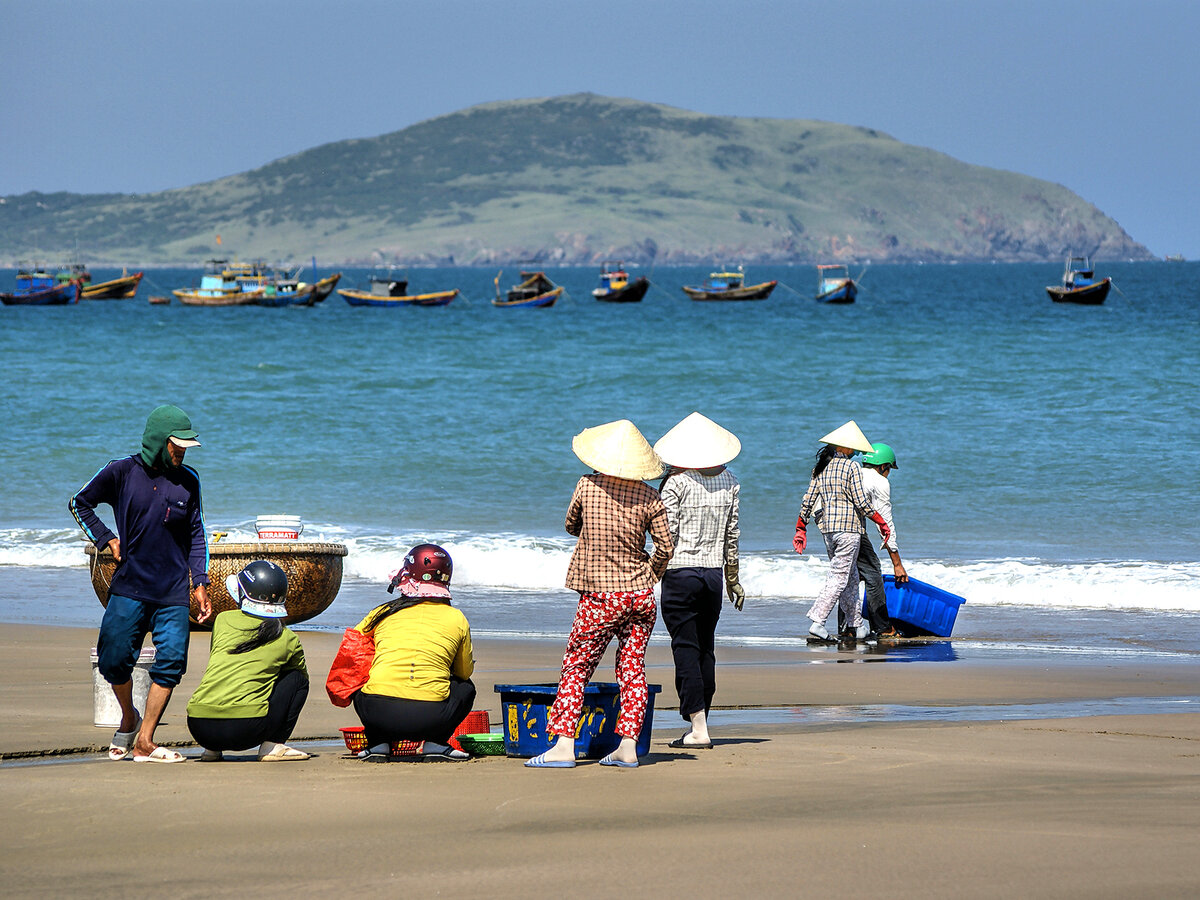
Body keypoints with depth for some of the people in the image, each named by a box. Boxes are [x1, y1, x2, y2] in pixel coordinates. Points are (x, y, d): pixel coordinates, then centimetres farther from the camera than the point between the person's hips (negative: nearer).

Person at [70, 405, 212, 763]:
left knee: (171, 662, -9)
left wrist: (200, 584, 7)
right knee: (115, 659, -6)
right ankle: (129, 718, 25)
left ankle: (144, 743, -2)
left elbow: (196, 536, 14)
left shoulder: (188, 481, 6)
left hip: (173, 592, 2)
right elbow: (79, 504, 13)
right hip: (129, 587, -2)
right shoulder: (122, 472, -1)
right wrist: (107, 539, 3)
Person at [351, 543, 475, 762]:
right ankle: (435, 744, 12)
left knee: (359, 685, 36)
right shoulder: (457, 620, 11)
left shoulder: (383, 613, 12)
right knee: (466, 688, 31)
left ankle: (378, 744, 16)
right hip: (430, 718, -1)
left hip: (378, 715, 1)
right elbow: (465, 672, 23)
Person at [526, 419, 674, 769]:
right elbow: (665, 546, -2)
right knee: (632, 668, 10)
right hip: (640, 594, 3)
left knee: (576, 668, 3)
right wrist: (648, 577, 13)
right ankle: (628, 746, 7)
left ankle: (564, 745, -5)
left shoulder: (586, 487, -7)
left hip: (601, 597, -3)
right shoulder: (649, 496, -4)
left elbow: (571, 526, 9)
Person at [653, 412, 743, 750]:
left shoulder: (675, 481, -10)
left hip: (680, 572, -5)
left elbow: (668, 534, -11)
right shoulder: (728, 481, 5)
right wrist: (733, 579, 19)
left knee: (686, 649, -3)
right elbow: (732, 534, 10)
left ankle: (698, 729, -8)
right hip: (714, 571, 5)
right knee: (706, 649, 12)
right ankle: (699, 722, 16)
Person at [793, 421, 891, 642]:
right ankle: (817, 622, -16)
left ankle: (857, 624, 19)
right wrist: (882, 524, -3)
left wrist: (801, 529, 16)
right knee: (839, 577, -6)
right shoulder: (851, 467, -9)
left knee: (851, 576, 16)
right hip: (849, 527, -7)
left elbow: (808, 501, 9)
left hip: (827, 528, 7)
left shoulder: (820, 468, 10)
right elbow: (861, 503, -12)